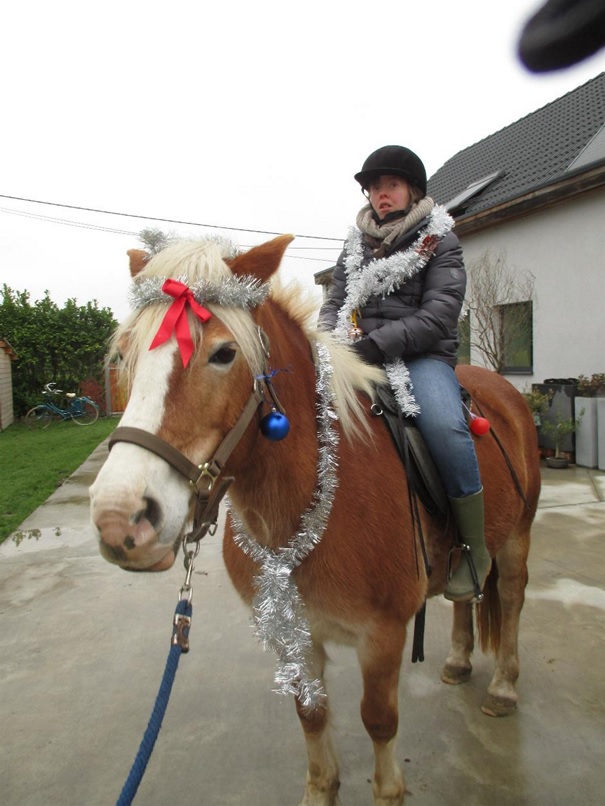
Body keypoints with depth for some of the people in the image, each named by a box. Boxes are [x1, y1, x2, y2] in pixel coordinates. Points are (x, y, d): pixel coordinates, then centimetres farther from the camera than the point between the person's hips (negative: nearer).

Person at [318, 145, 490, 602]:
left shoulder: (439, 242, 4)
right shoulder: (356, 244, 20)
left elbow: (438, 317, -10)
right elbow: (335, 303, 18)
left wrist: (374, 344, -22)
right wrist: (330, 337, -8)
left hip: (422, 357, -4)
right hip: (357, 357, 5)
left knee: (445, 426, -33)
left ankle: (476, 551, -13)